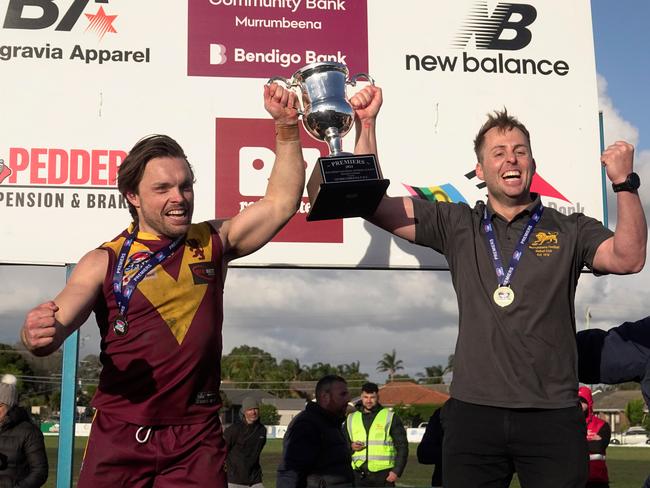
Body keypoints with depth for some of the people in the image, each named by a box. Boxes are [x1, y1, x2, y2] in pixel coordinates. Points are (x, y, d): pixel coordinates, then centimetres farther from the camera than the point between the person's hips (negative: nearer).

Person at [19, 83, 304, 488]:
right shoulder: (105, 261, 0)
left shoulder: (212, 243, 6)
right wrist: (38, 335, -33)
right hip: (120, 438, -1)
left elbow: (282, 202, 4)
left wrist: (286, 127, -3)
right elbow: (59, 324, -9)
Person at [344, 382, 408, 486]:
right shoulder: (351, 419, 12)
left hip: (383, 475, -3)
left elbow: (402, 446, 2)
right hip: (359, 475, 3)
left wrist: (396, 471, -8)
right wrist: (351, 446, -3)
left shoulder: (390, 418, 3)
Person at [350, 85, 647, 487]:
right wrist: (367, 123, -1)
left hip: (553, 414, -1)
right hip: (473, 411, 1)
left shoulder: (569, 230, 7)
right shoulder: (456, 225, 9)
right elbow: (371, 202, 6)